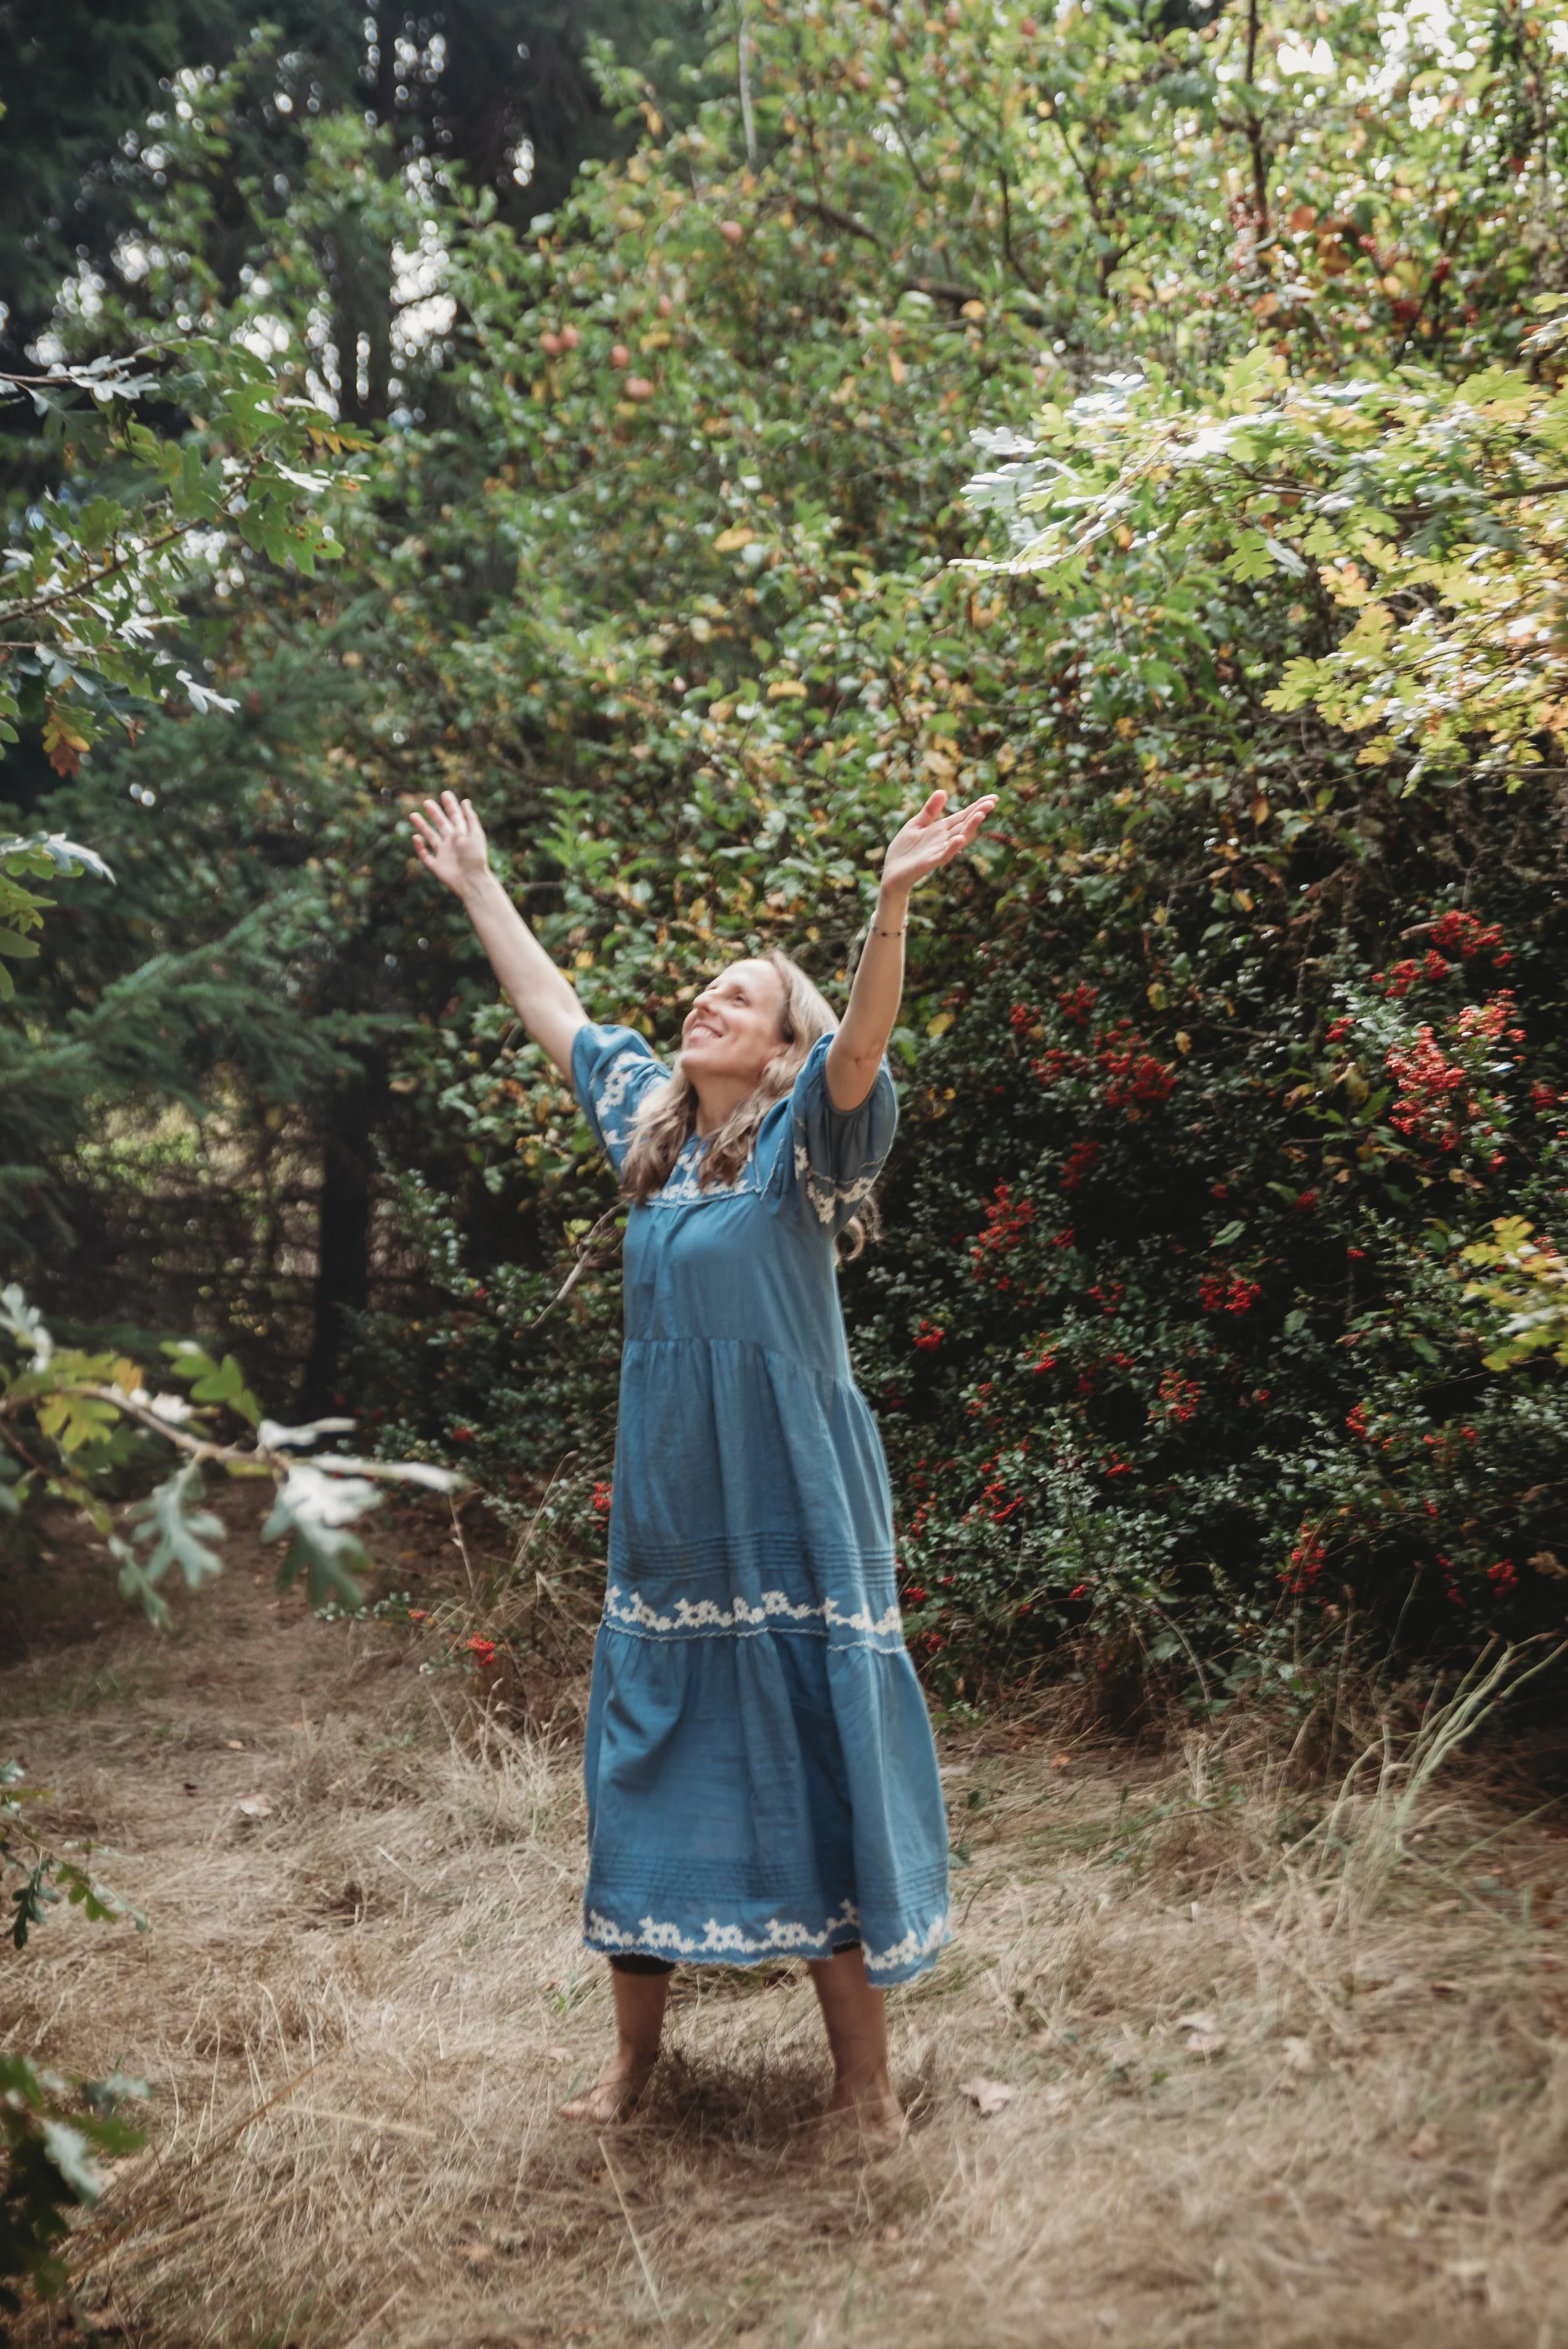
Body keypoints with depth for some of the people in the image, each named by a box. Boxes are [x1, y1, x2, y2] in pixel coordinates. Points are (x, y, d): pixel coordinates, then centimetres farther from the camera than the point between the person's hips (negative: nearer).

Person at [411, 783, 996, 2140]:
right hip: (666, 1509, 6)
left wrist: (894, 902, -40)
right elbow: (552, 1009, 22)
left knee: (820, 1766, 0)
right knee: (651, 1761, 13)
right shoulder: (652, 1125, 11)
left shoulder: (806, 1142, -5)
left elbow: (865, 1041, -25)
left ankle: (864, 2074, 15)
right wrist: (479, 888, 27)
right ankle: (635, 2053, 30)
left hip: (790, 1511, -6)